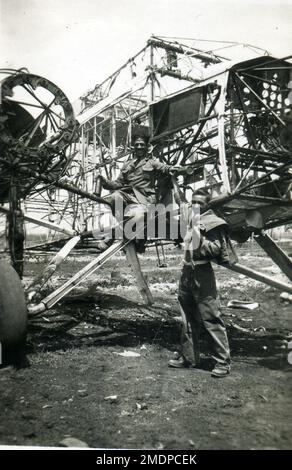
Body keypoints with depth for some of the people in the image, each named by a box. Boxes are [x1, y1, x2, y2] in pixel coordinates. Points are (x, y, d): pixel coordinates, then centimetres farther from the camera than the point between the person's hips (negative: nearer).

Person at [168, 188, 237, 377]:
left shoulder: (211, 222, -8)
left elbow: (216, 249, -17)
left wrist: (201, 241, -28)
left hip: (202, 274, -8)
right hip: (187, 272, 9)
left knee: (211, 319, -6)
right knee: (188, 318, 15)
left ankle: (223, 361, 3)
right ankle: (188, 356, 26)